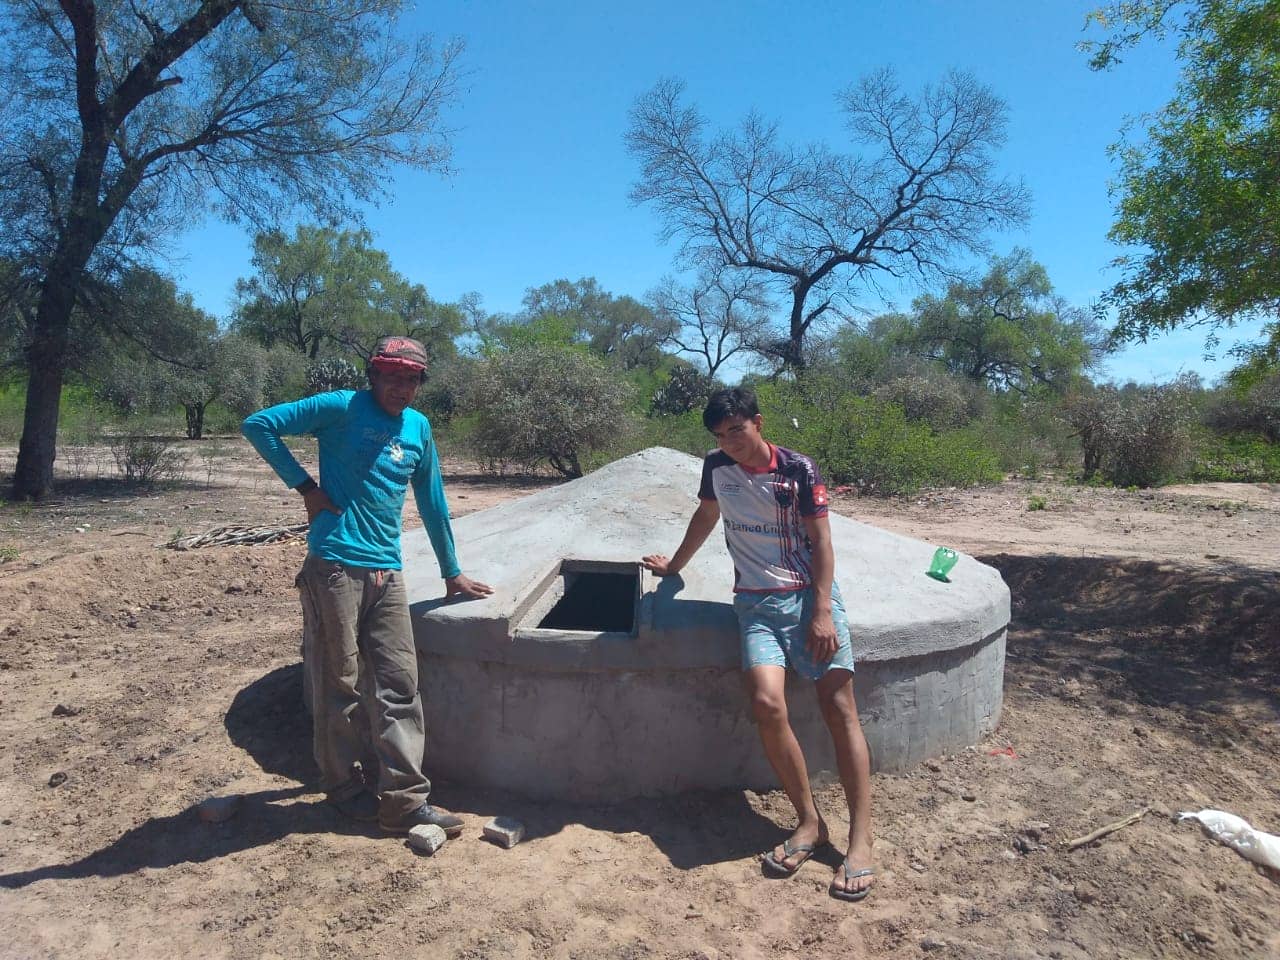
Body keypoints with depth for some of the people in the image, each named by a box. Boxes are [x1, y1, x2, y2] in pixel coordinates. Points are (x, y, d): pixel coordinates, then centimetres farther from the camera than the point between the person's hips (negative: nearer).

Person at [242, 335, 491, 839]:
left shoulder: (418, 427, 13)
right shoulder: (342, 408, -2)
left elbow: (432, 502, 19)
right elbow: (259, 425, -5)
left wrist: (451, 573, 24)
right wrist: (305, 486, -8)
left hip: (387, 572, 5)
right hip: (334, 566, -5)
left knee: (399, 686, 3)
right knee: (339, 684, 6)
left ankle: (403, 800, 11)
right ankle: (345, 788, 23)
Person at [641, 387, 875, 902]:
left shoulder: (799, 469, -3)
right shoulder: (716, 467, 7)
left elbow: (821, 541, -4)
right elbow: (705, 517, 25)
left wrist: (823, 613, -13)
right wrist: (674, 565, 37)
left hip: (810, 594, -2)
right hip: (756, 602, 2)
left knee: (840, 709, -9)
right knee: (767, 703, -20)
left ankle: (861, 840, -4)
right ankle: (810, 822, -3)